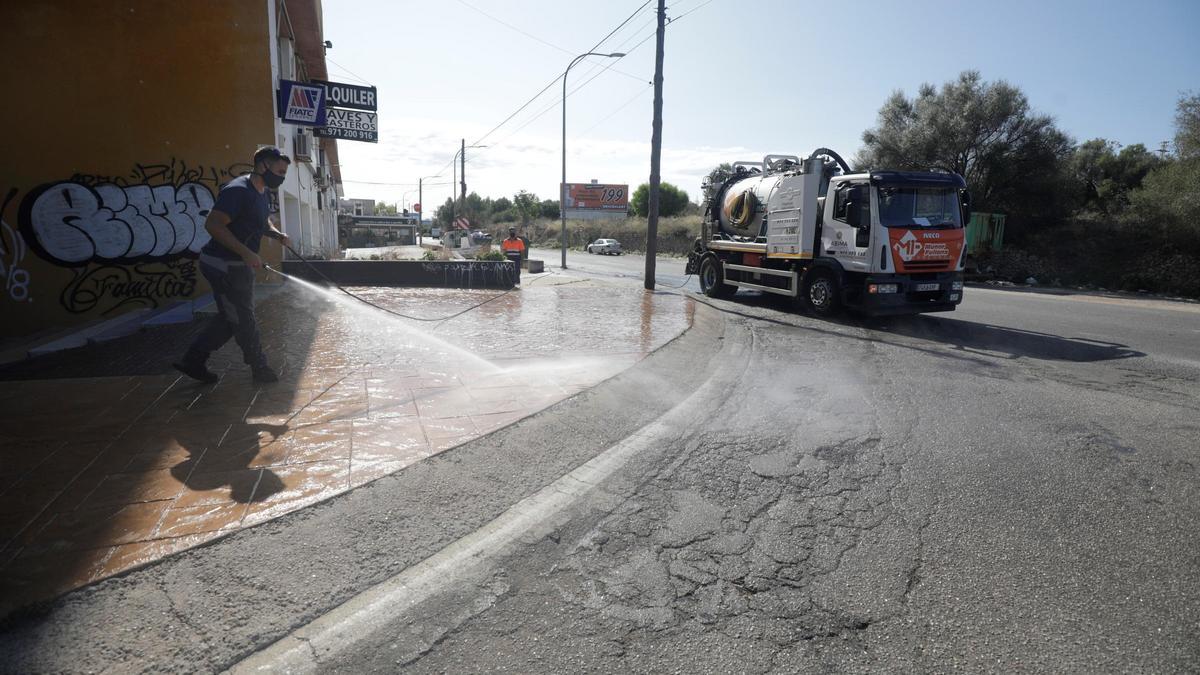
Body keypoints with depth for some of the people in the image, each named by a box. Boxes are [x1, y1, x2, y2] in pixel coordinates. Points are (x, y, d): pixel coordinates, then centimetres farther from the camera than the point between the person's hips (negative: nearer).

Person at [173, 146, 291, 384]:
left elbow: (262, 222, 26)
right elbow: (213, 224, -26)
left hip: (239, 266, 10)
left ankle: (193, 361, 27)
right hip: (224, 266, -10)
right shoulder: (238, 190, -20)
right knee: (243, 320, 2)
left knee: (231, 318, 17)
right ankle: (260, 369, 15)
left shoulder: (261, 192, 10)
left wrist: (277, 234, 5)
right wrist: (246, 252, -31)